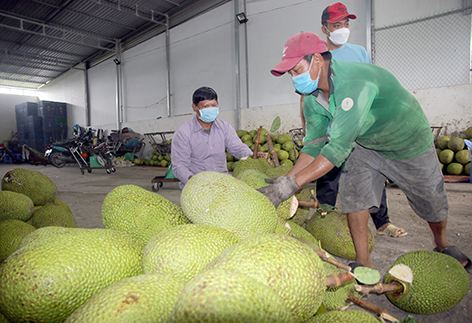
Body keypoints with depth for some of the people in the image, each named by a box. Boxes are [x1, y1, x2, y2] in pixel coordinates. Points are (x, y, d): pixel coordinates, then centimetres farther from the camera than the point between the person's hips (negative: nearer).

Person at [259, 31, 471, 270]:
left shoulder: (354, 82, -41)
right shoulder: (312, 99, -16)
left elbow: (338, 147, -47)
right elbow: (313, 146, -11)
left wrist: (290, 185, -48)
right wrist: (287, 178, -26)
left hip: (408, 141, -5)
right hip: (364, 145, 5)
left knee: (431, 203, 12)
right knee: (353, 194, -14)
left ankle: (443, 245, 44)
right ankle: (364, 263, 2)